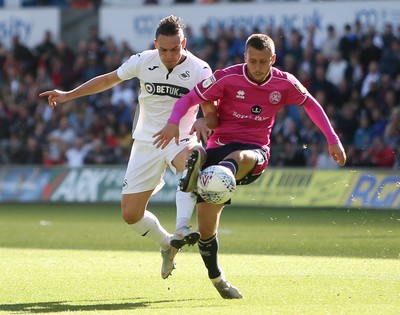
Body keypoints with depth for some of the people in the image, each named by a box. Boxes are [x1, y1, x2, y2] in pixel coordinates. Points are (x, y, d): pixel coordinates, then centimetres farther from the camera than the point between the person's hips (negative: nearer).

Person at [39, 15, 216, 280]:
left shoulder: (199, 70, -11)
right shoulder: (143, 61, -5)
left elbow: (211, 112, -16)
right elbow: (109, 80, 11)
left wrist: (203, 123, -40)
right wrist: (68, 95, 11)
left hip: (181, 140, -3)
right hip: (146, 143, 3)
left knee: (192, 159, -42)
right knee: (131, 214, -1)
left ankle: (181, 230, -46)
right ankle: (167, 244, 27)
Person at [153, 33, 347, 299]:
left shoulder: (284, 83, 1)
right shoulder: (228, 77, -7)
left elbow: (311, 104, 19)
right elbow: (189, 98, -6)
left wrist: (333, 140, 17)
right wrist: (174, 123, -26)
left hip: (255, 151, 0)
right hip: (220, 146, 0)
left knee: (241, 158, -42)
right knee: (206, 229, -5)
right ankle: (216, 278, 20)